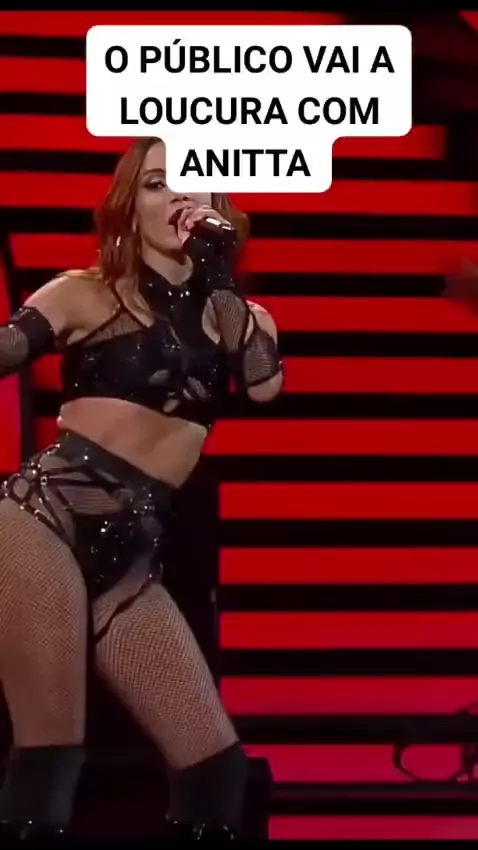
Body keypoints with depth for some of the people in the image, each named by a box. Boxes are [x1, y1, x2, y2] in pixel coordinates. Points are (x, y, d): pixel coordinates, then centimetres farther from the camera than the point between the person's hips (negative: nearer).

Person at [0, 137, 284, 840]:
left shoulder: (233, 314, 15)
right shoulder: (86, 295, 6)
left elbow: (265, 386, -5)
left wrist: (220, 273, -3)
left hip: (130, 556, 5)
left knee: (217, 765, 2)